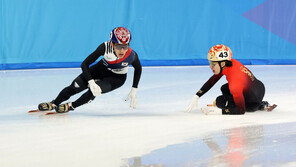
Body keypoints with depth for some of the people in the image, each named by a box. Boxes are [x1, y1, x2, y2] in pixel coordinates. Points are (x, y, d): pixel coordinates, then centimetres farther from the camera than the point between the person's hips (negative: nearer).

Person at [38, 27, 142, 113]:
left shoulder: (132, 56, -33)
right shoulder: (105, 47, -34)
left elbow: (138, 69, -7)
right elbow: (85, 64, -27)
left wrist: (134, 90, -7)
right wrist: (91, 82, -38)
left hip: (117, 78, -1)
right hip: (101, 68, 1)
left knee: (96, 91, -24)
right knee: (76, 86, -9)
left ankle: (71, 106, -3)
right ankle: (54, 104, 12)